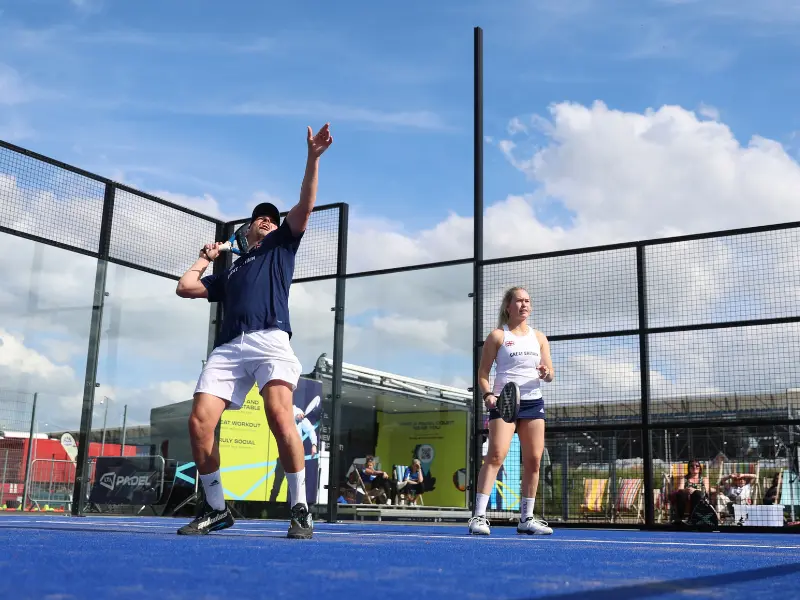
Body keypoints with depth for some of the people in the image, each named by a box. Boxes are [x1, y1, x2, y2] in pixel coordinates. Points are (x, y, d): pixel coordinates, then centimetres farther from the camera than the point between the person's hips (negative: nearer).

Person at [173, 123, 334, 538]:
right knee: (199, 423, -11)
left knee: (280, 416, -27)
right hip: (228, 348, 5)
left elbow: (305, 205, 14)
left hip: (270, 341, -4)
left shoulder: (280, 247, 26)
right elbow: (185, 287, 31)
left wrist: (313, 156, 6)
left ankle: (299, 509, -18)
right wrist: (206, 257, 43)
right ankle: (217, 509, 4)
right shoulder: (228, 273, 36)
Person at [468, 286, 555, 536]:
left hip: (533, 402, 5)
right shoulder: (498, 336, 2)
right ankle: (479, 516, -18)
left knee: (533, 460, 3)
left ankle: (526, 518, 13)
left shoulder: (539, 337, 14)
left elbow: (550, 373, 13)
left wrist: (546, 373, -11)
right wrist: (487, 394, -17)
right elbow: (483, 373, 1)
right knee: (496, 455, -17)